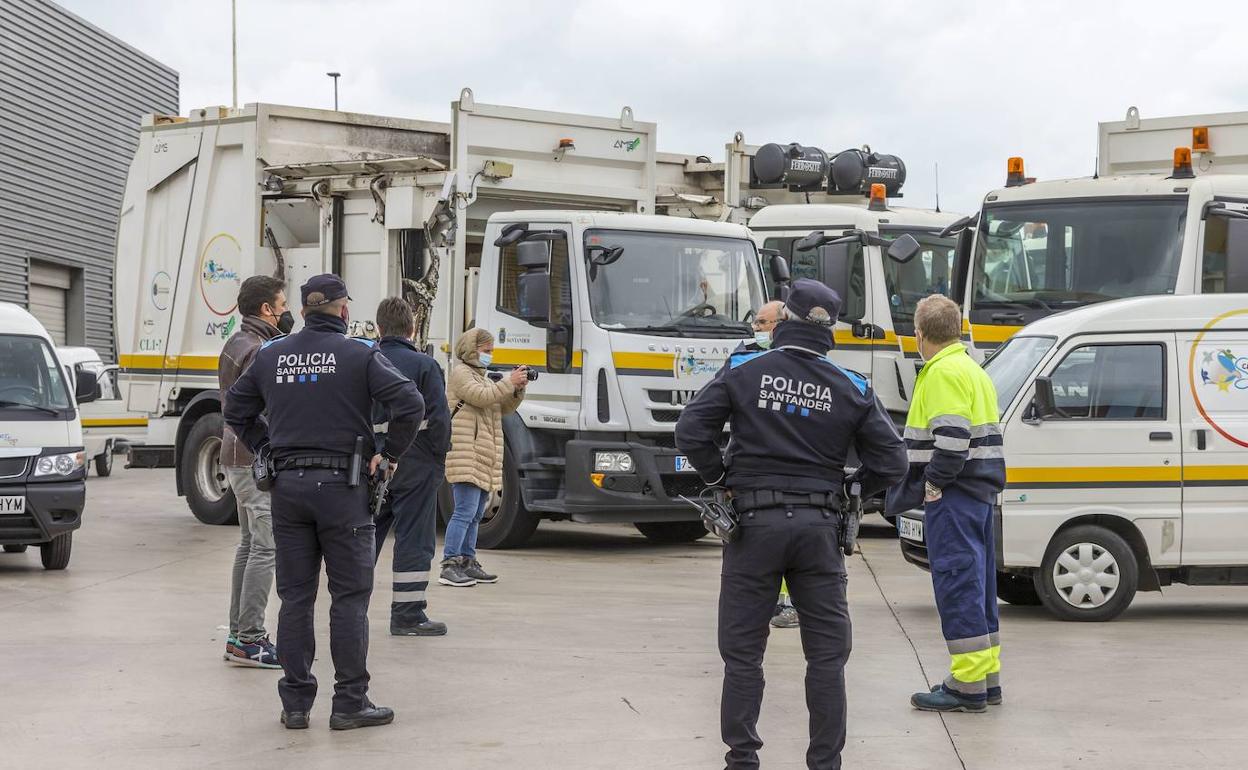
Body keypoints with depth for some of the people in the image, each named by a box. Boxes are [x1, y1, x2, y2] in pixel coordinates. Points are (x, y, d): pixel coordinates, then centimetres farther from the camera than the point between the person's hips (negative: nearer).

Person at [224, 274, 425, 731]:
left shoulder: (271, 355, 7)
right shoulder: (360, 355, -5)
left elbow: (236, 410, 16)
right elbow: (410, 404, -15)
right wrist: (390, 455, -3)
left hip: (287, 486, 4)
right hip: (341, 486, -4)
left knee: (295, 597, 9)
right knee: (350, 597, 2)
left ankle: (295, 702, 12)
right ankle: (350, 703, 4)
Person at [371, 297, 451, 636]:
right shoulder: (424, 366, -9)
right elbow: (439, 418, -13)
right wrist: (438, 457, 0)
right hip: (415, 465, -5)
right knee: (413, 538, 1)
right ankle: (407, 614, 1)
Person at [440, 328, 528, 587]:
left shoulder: (484, 377, 26)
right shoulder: (461, 372, -3)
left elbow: (505, 408, 22)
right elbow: (480, 397, -18)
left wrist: (518, 390, 5)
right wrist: (509, 382, -14)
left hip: (485, 457, 10)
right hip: (466, 455, -10)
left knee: (475, 514, 11)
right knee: (465, 511, -15)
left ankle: (467, 562, 17)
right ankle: (449, 566, -16)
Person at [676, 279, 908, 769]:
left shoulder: (743, 371, -3)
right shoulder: (852, 389, 3)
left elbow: (690, 430, -8)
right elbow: (891, 462, 1)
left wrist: (721, 478, 5)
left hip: (754, 521, -1)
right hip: (819, 527, 1)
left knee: (742, 650, 7)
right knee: (827, 652, 9)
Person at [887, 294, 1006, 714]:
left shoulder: (943, 372, -13)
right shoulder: (973, 370, 19)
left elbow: (953, 437, -23)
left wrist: (935, 482, -15)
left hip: (953, 496, -10)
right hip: (979, 491, 10)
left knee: (957, 584, -8)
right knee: (976, 585, 14)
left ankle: (968, 686, -7)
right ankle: (987, 677, 20)